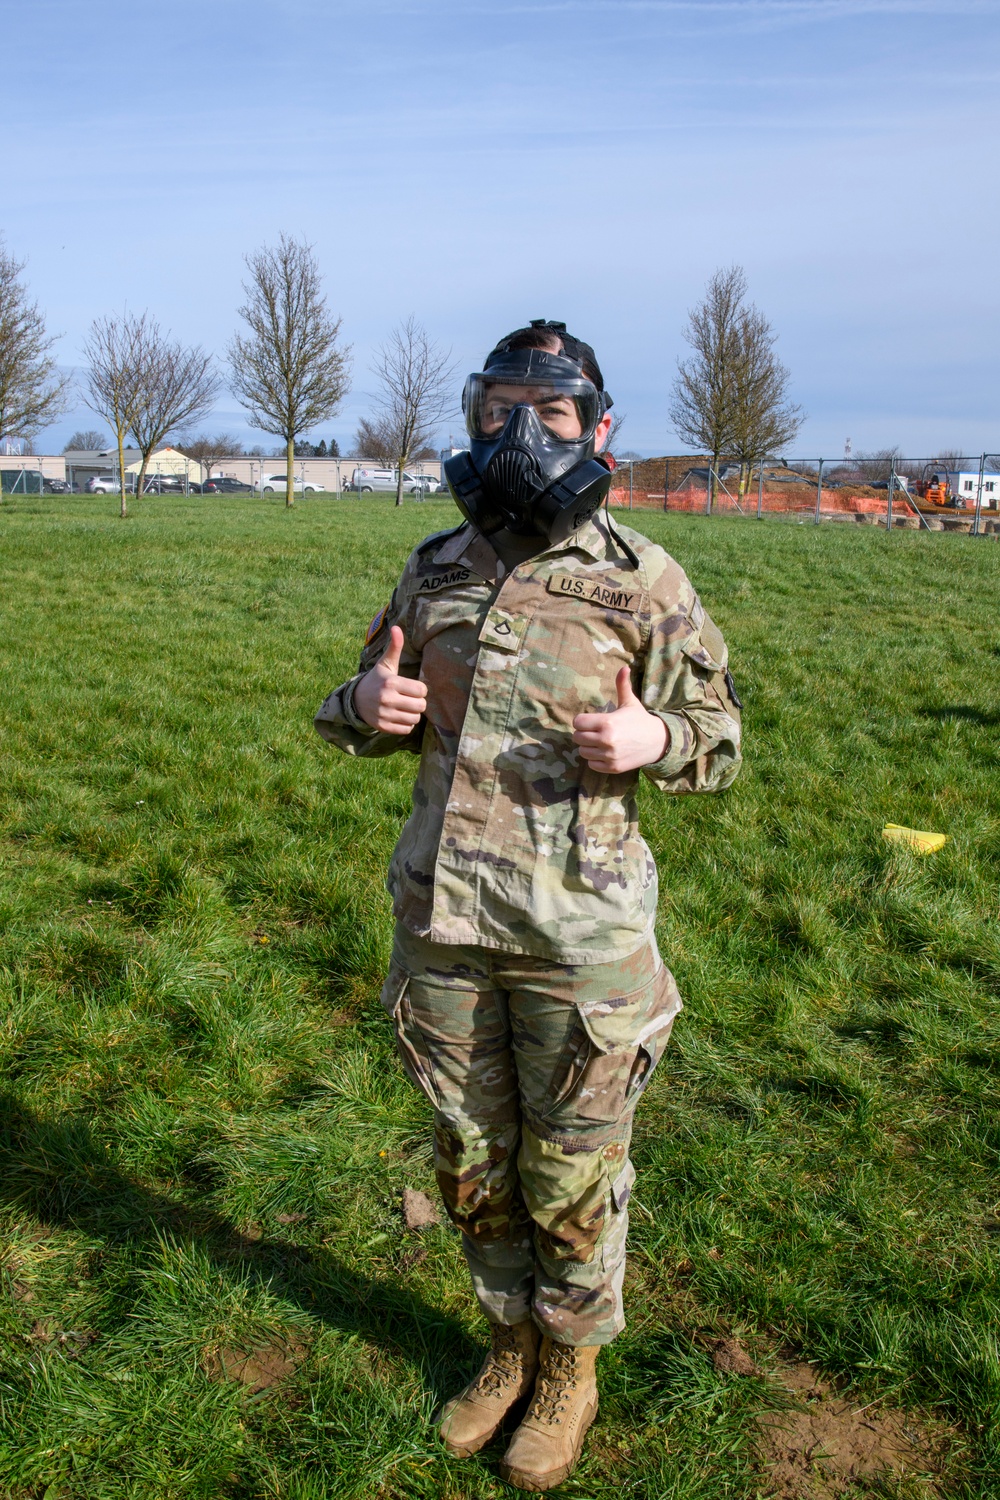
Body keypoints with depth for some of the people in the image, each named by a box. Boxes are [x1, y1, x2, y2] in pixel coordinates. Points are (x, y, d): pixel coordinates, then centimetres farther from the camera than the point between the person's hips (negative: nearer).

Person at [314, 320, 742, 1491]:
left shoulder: (641, 580, -5)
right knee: (471, 1161, 18)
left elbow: (719, 732, 1)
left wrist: (653, 738, -21)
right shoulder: (433, 570, 6)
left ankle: (571, 1370, 38)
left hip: (578, 929, -4)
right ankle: (511, 1342, 43)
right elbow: (375, 706, 17)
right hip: (442, 917, 4)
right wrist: (365, 705, -7)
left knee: (571, 1171, 12)